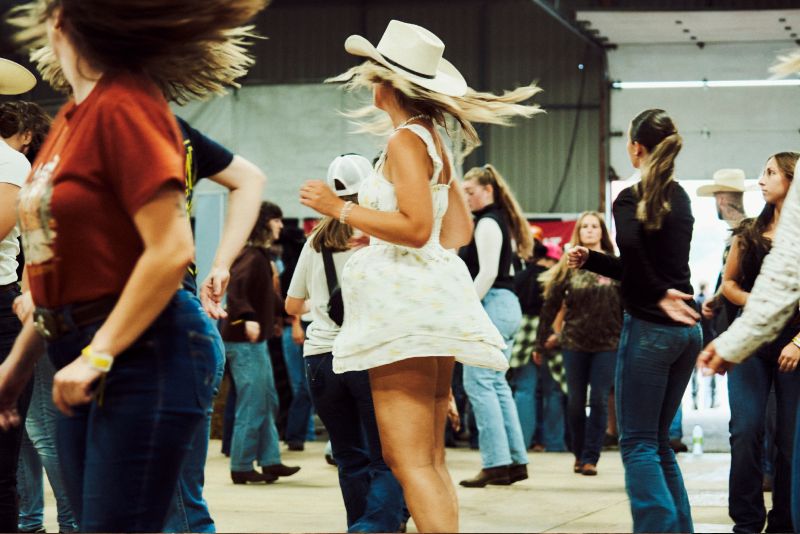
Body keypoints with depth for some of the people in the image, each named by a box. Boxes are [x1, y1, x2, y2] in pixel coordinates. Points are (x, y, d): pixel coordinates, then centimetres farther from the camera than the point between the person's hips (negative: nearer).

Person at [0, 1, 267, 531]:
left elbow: (171, 250, -21)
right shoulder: (75, 114, 11)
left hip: (146, 352, -9)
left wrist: (98, 355, -19)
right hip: (83, 355, 9)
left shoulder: (122, 107, -15)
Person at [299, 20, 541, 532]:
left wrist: (340, 208, -13)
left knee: (409, 460, -12)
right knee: (431, 461, 12)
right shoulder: (434, 141, 16)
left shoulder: (406, 140, -10)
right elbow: (460, 230, 19)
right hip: (432, 301, 10)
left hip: (407, 299, -10)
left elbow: (416, 226, -20)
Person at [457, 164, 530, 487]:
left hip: (492, 304, -10)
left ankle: (496, 463, -14)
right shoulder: (502, 221, 19)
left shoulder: (486, 223, -9)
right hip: (507, 306, 10)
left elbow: (487, 273, -17)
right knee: (496, 383, 12)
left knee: (478, 382, -10)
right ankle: (516, 460, 11)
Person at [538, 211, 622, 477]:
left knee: (599, 400, -5)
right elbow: (552, 303, 5)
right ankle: (579, 453, 19)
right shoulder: (570, 265, 4)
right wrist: (544, 336, 3)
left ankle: (590, 457, -1)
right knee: (576, 401, 6)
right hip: (574, 342, 1)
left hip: (607, 343, -1)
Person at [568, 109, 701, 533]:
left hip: (648, 327, -7)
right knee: (658, 439, 16)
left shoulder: (631, 199, -9)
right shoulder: (680, 198, 13)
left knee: (638, 442, -2)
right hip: (686, 329, 7)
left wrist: (658, 294, -19)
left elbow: (632, 246, -30)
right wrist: (590, 261, 14)